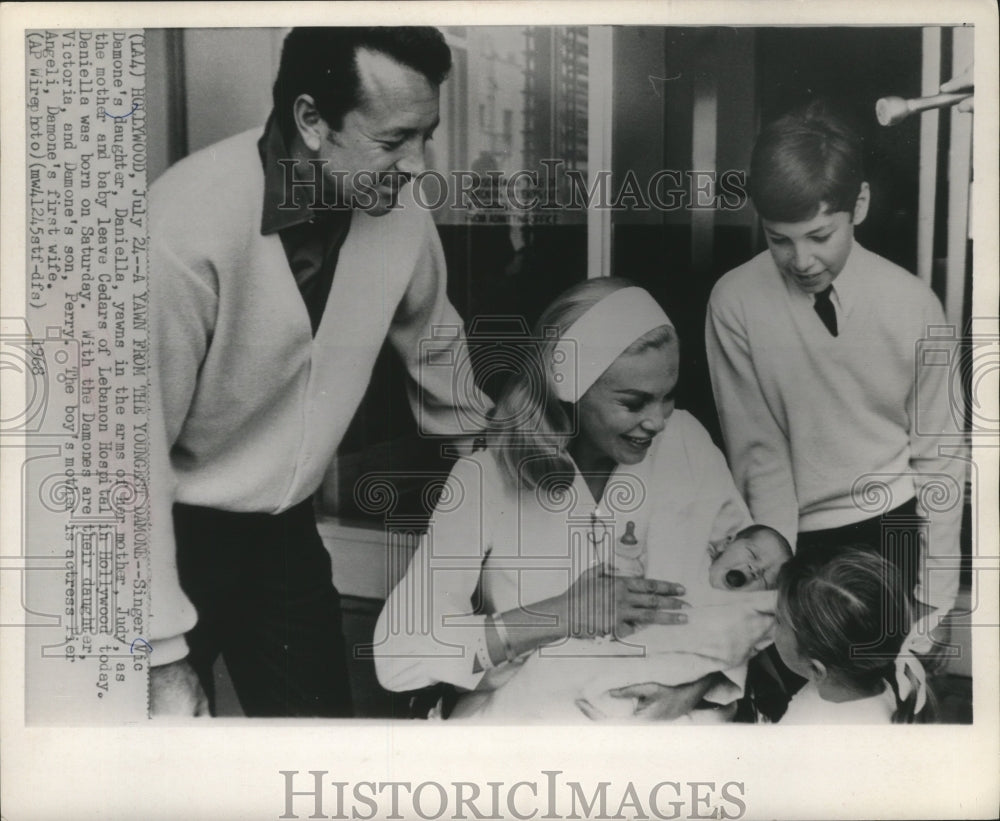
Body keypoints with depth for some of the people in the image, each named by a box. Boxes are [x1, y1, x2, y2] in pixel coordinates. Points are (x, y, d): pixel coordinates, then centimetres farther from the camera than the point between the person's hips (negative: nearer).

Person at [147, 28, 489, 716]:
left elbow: (437, 353, 9)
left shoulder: (399, 210, -11)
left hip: (285, 527, 5)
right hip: (176, 531, -4)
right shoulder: (186, 228, -27)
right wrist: (165, 653, -20)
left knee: (322, 710, 10)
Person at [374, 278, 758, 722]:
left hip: (662, 711, 2)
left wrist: (698, 684, -16)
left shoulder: (684, 442, -3)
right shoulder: (486, 477, -10)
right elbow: (396, 654, -15)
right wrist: (561, 615, -20)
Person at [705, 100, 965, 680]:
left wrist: (934, 608, -6)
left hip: (896, 528, 1)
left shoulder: (912, 303, -11)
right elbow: (759, 453, -10)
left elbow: (938, 457, -6)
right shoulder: (735, 301, -14)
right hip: (799, 534, 0)